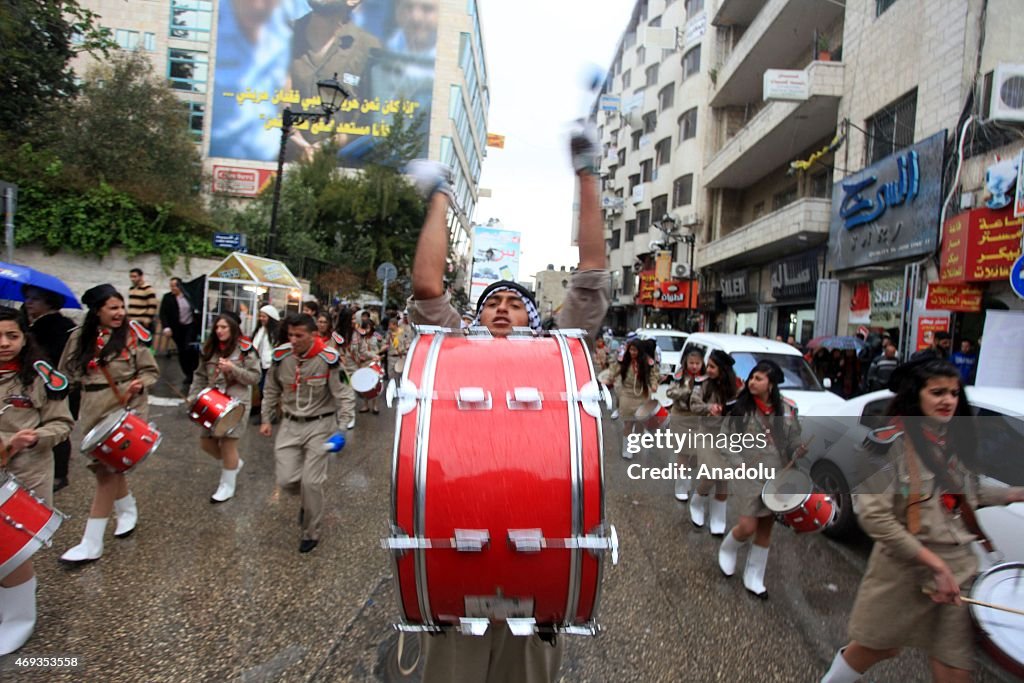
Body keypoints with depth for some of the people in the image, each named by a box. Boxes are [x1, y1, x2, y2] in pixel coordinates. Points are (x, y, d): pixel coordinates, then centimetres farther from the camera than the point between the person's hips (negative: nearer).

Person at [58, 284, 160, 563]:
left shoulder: (131, 335, -6)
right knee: (109, 466, 15)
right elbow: (67, 372, 13)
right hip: (94, 410, 4)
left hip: (126, 408, -4)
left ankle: (92, 543, -1)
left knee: (107, 469, -6)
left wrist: (139, 384, -19)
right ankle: (128, 509, 40)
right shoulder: (79, 337, 3)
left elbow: (151, 371, 0)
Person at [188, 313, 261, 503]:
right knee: (206, 442, 10)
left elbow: (255, 376, -10)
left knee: (228, 443, -2)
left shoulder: (244, 348, -9)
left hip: (236, 403, -6)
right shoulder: (209, 348, 8)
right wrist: (193, 396, 0)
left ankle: (227, 486, 16)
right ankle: (234, 463, 37)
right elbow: (200, 375, 12)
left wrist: (233, 369, -22)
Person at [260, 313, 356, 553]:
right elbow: (271, 391, 12)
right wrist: (266, 419, 13)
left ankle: (311, 534, 18)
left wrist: (342, 427, -22)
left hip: (320, 426, -4)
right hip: (290, 425, 4)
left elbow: (345, 396, -13)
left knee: (311, 482, -4)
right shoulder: (281, 356, -4)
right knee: (286, 481, 0)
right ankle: (308, 500, 36)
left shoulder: (328, 360, -18)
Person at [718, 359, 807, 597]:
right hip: (750, 477, -3)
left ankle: (754, 578, 29)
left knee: (766, 529, 13)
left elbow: (793, 441, 4)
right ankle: (727, 549, 31)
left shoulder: (786, 408, -2)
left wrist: (799, 452, -17)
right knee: (747, 527, -3)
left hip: (777, 478, 3)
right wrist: (741, 464, -14)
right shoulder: (741, 408, -7)